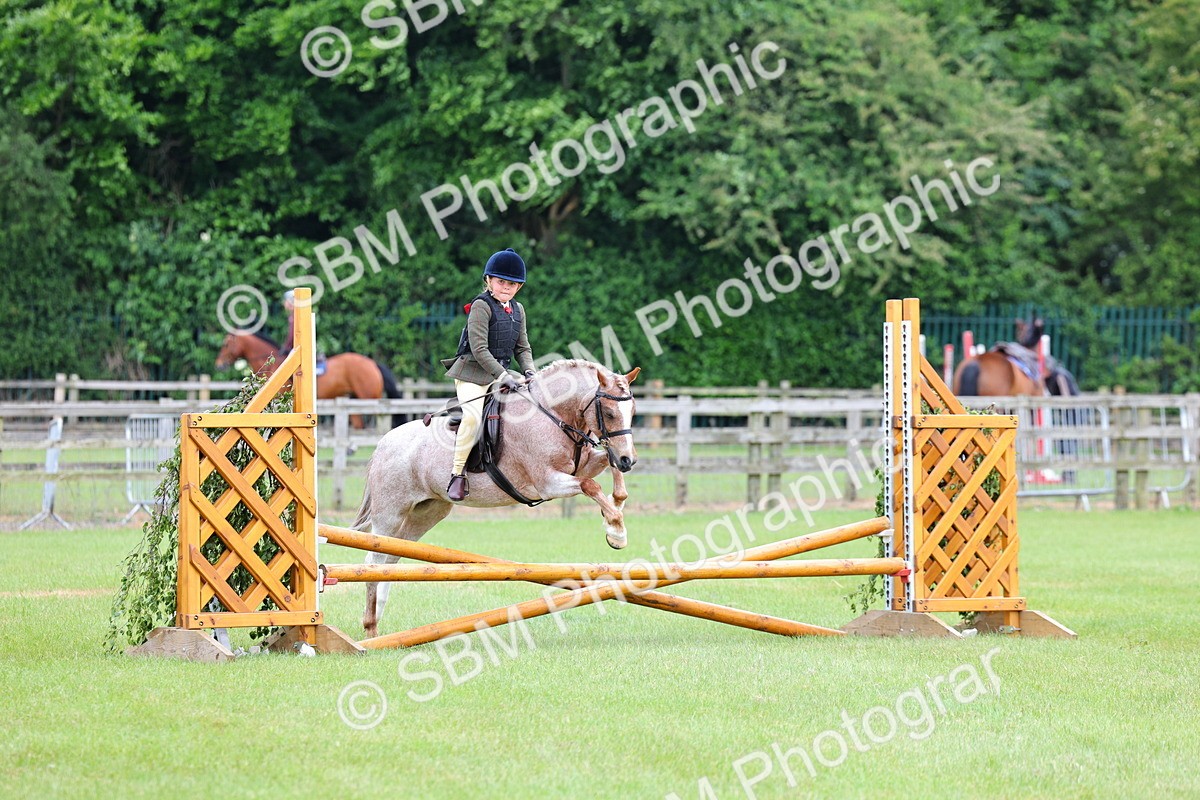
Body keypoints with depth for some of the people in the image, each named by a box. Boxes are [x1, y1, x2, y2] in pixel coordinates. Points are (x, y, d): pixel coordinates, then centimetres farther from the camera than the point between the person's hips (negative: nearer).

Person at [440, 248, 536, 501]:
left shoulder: (518, 310, 15)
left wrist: (529, 371, -3)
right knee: (474, 415, -29)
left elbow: (522, 347, 18)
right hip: (472, 375, -8)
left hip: (502, 373, 8)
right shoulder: (481, 306, -9)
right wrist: (502, 375, -21)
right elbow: (479, 348, -16)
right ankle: (457, 474, -24)